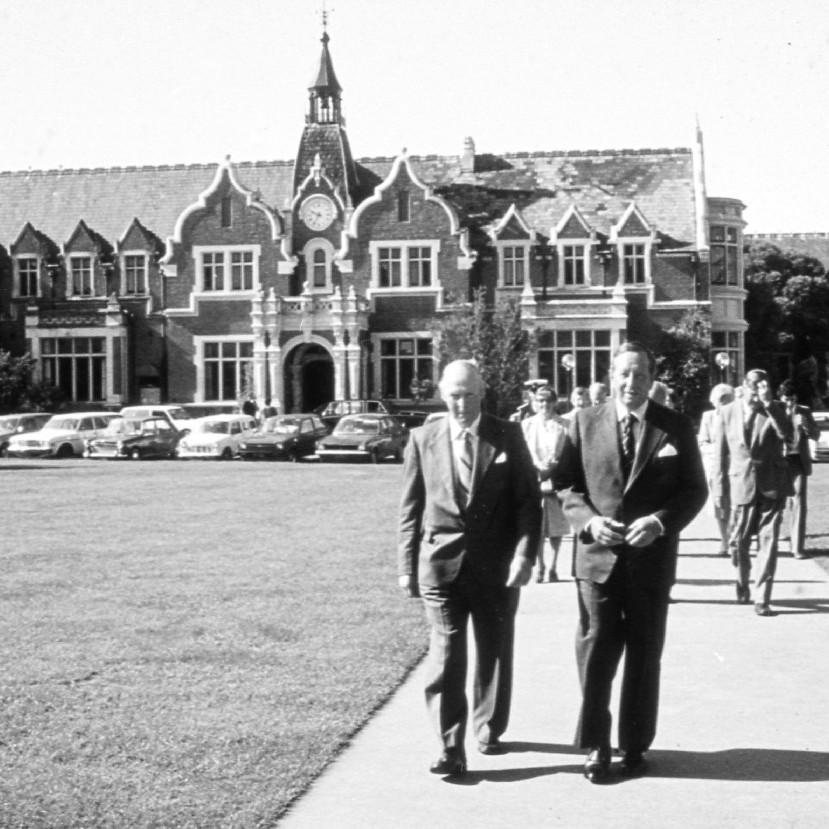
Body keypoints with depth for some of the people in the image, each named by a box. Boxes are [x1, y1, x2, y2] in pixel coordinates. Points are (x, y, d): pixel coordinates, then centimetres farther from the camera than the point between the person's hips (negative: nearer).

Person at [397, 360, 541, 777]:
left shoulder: (508, 436, 1)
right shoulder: (423, 439, 3)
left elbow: (529, 500, -1)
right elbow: (410, 508, 5)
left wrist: (525, 554, -11)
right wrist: (407, 566, 2)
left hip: (496, 565, 1)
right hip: (442, 563, -1)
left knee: (494, 653, 12)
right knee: (446, 656, -7)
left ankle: (488, 730, 30)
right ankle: (451, 748, -5)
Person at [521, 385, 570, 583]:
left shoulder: (564, 425, 5)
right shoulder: (527, 425, 9)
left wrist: (554, 463, -18)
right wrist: (538, 464, -14)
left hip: (556, 480, 0)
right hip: (533, 481, 0)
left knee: (556, 527, 2)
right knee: (536, 527, -2)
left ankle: (553, 566, 13)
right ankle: (539, 566, 7)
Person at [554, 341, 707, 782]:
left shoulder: (676, 427, 0)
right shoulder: (583, 423, 2)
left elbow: (694, 490, 1)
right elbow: (566, 484, 3)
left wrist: (659, 521, -16)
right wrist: (588, 520, -14)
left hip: (651, 558, 0)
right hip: (598, 557, 0)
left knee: (644, 658, 10)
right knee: (595, 655, 1)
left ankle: (635, 745, 22)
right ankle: (595, 746, 12)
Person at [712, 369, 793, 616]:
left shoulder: (776, 409, 1)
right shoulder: (728, 412, 3)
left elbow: (787, 435, -19)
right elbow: (721, 452, 6)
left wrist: (768, 405, -23)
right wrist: (720, 488, 3)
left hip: (772, 484, -1)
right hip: (742, 483, 1)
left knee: (768, 541, -4)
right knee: (739, 542, 7)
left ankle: (762, 598, -2)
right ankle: (742, 586, 31)